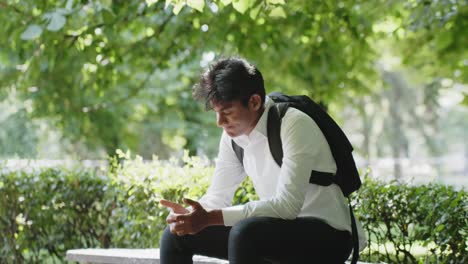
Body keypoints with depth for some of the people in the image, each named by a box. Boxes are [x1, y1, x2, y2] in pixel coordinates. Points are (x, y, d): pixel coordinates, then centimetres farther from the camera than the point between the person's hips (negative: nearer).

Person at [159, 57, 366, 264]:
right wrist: (190, 214, -16)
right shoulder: (233, 134, 2)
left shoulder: (294, 126, -20)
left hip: (327, 235, -8)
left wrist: (210, 217, -32)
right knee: (177, 235, 1)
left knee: (245, 232, -36)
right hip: (279, 233, 8)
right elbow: (219, 196, 9)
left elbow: (287, 205, -29)